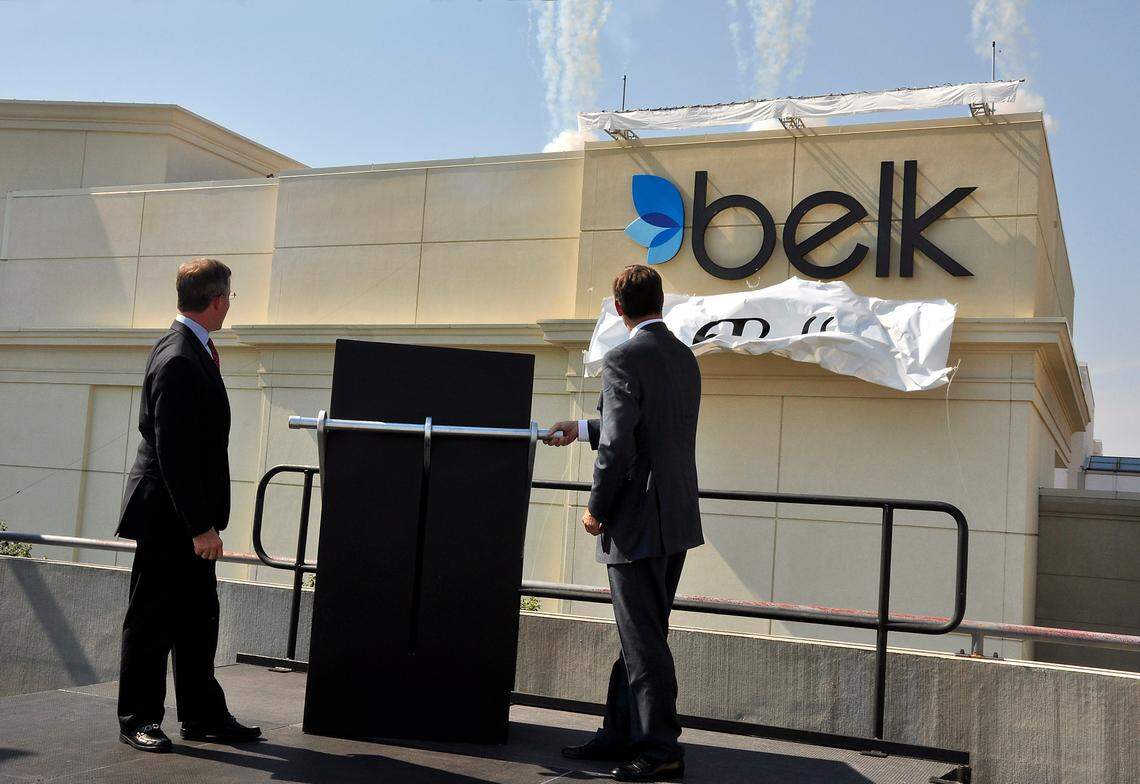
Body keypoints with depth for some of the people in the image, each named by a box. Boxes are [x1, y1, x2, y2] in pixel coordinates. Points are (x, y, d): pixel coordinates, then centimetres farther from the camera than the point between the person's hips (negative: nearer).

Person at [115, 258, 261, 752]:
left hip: (189, 519, 10)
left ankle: (203, 716, 23)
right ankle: (137, 720, 16)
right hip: (168, 516, -10)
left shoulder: (191, 351, 11)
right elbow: (173, 452, -24)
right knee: (152, 619, 3)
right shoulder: (178, 360, -20)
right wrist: (201, 525, -22)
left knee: (197, 620, 14)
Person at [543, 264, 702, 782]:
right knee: (638, 634, 17)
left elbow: (619, 446, -20)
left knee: (644, 641, -1)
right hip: (678, 520, 9)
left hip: (638, 523, -9)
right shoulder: (685, 358, 13)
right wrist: (581, 429, 32)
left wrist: (597, 510, -7)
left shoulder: (624, 360, -14)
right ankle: (619, 734, 27)